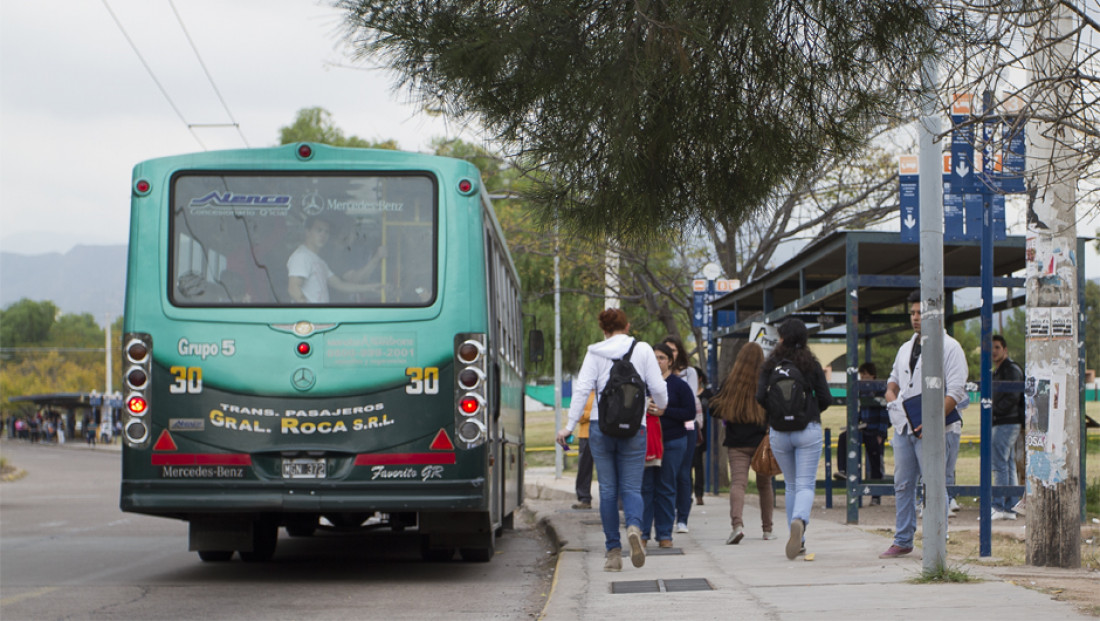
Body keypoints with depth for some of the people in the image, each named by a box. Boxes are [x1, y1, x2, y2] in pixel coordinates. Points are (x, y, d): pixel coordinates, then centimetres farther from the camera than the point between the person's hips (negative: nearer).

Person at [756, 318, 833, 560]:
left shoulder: (770, 365, 1)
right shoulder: (812, 365, -1)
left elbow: (760, 397, -7)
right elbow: (826, 399, -3)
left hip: (779, 432, 2)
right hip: (808, 430, -2)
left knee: (791, 485, 15)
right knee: (806, 485, -4)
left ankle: (798, 540, 14)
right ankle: (800, 520, -34)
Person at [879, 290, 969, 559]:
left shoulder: (949, 347, -6)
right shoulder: (906, 348, 16)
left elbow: (955, 393, -13)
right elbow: (894, 380, 30)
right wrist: (891, 394, 5)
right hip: (904, 427, 7)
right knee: (903, 485, 10)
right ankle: (902, 541, 18)